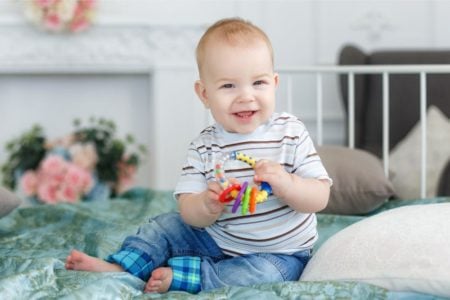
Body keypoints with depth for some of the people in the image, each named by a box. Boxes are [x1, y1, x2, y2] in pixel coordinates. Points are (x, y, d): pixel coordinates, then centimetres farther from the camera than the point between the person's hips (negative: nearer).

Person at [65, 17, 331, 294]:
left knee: (265, 272, -32)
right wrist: (207, 206, -34)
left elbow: (320, 198, -15)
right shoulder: (204, 147, -5)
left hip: (280, 253, -3)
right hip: (218, 239, 4)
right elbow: (189, 214, -9)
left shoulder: (291, 133, -13)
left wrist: (286, 185, -36)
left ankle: (174, 275, -22)